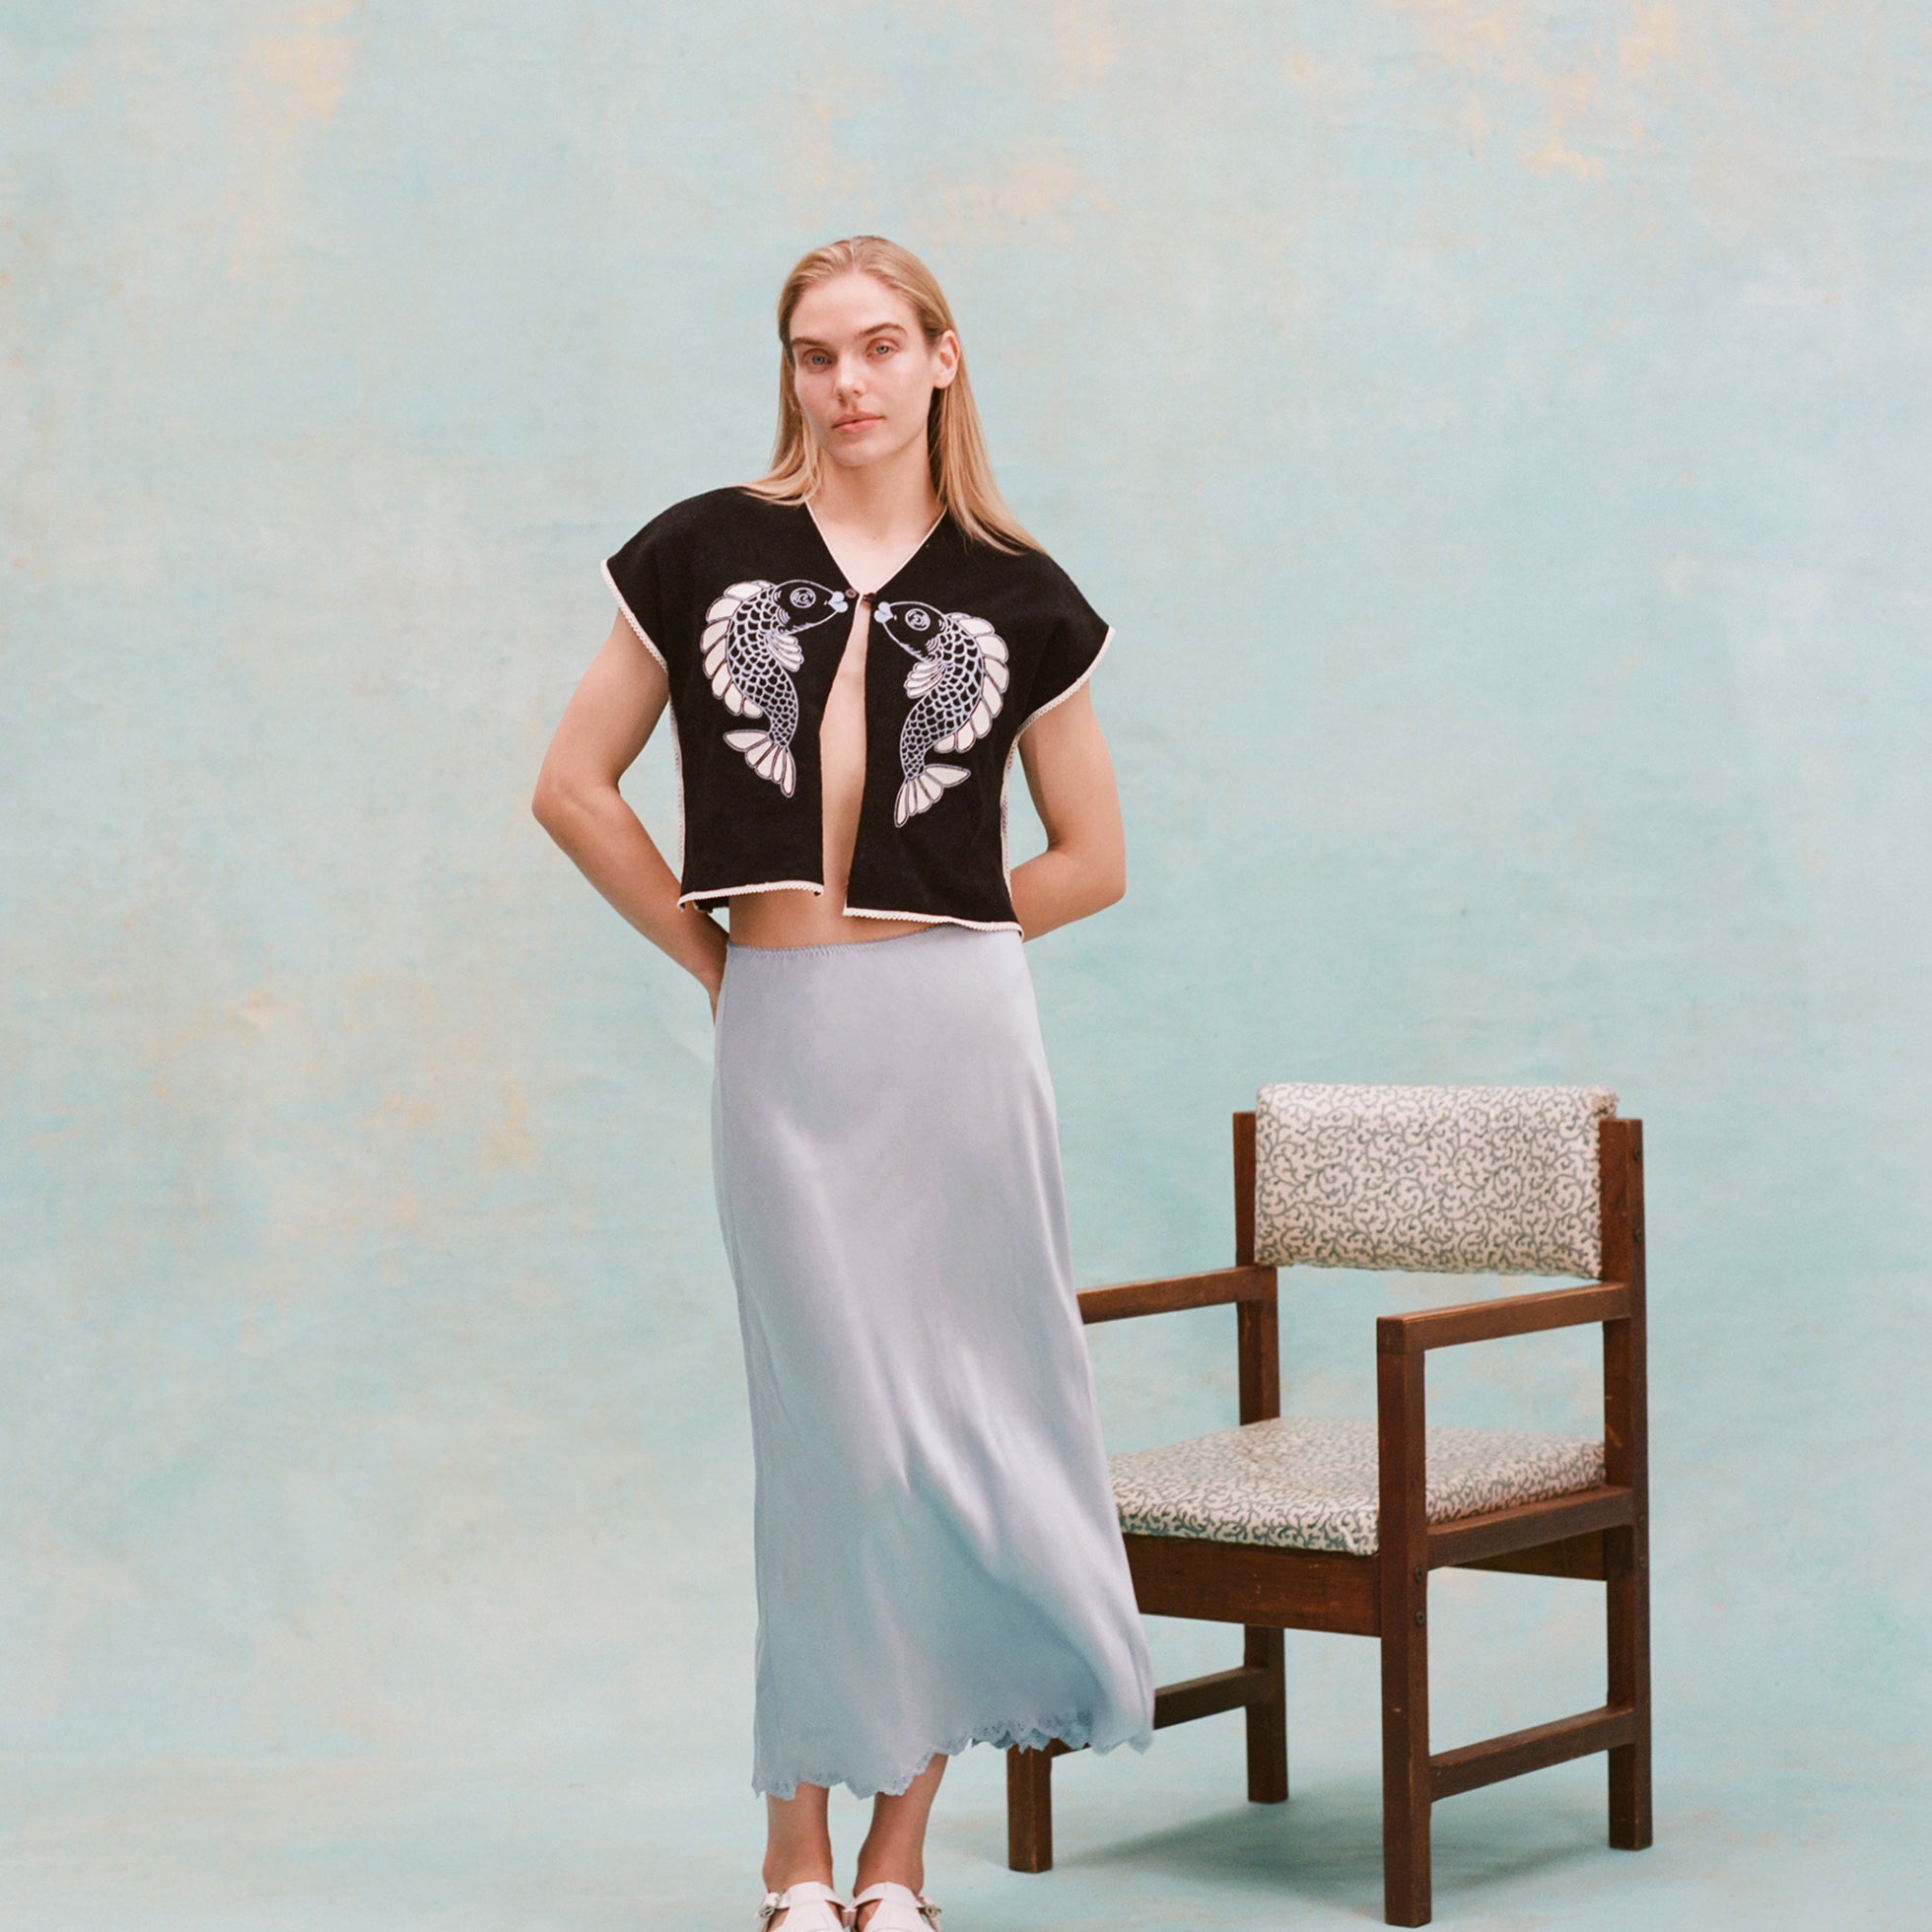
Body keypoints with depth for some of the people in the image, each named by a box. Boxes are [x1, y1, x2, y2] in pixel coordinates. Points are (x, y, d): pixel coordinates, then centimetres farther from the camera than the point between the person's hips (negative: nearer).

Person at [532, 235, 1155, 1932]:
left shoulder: (1017, 594, 7)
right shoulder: (704, 552, 7)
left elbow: (1093, 858, 13)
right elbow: (575, 789, 9)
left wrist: (927, 942, 6)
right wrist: (716, 951, 5)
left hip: (959, 1030, 1)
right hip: (780, 1042, -1)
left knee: (959, 1415, 3)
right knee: (841, 1428, -1)